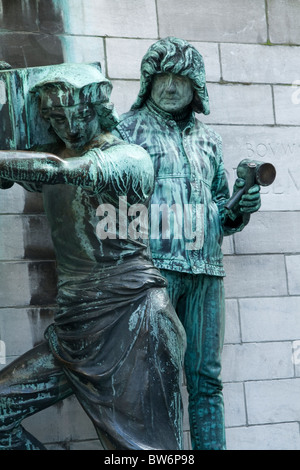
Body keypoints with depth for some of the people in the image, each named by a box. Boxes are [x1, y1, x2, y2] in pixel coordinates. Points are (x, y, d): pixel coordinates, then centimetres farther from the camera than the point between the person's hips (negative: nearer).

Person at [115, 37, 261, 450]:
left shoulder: (207, 138, 20)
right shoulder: (130, 128, 7)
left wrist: (239, 210, 1)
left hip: (206, 269, 4)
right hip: (152, 266, -4)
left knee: (206, 379, 5)